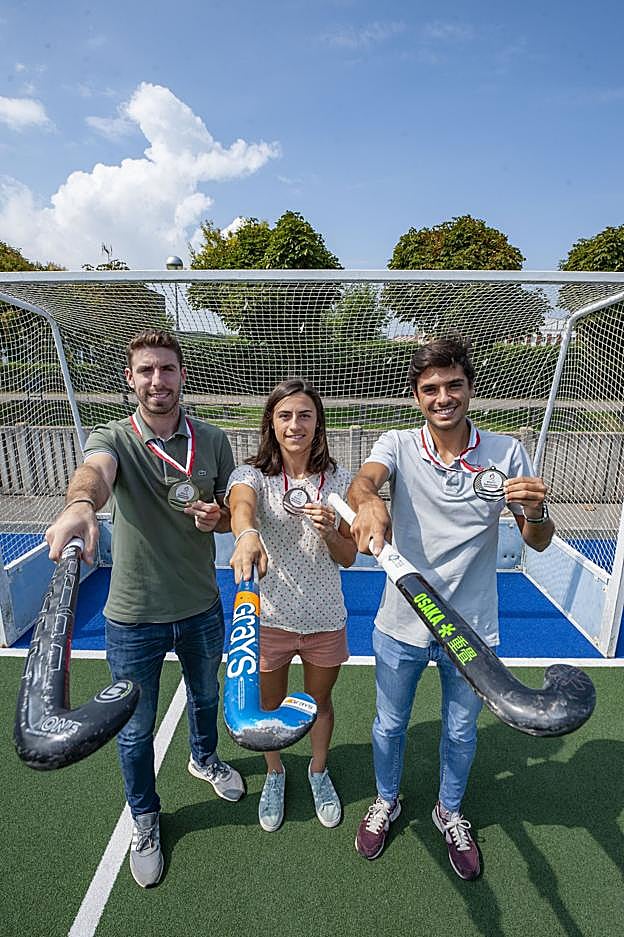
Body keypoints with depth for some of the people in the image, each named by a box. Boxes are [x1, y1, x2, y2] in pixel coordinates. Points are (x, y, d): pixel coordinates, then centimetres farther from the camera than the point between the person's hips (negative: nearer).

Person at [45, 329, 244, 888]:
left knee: (206, 699, 28)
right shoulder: (113, 439, -12)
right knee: (135, 729, 16)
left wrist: (217, 518, -20)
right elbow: (95, 470, -37)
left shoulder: (213, 441, -4)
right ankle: (145, 820, 46)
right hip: (134, 617, -2)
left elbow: (235, 513, 4)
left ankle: (205, 759, 61)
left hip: (201, 608, 3)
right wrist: (81, 503, -60)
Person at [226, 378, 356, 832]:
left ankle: (319, 770, 54)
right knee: (270, 706, 21)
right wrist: (247, 534, -59)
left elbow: (348, 558, -1)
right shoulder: (253, 474, -12)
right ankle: (275, 774, 53)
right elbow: (240, 504, -37)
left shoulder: (339, 479, -5)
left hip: (325, 618, 2)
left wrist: (329, 533, -23)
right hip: (268, 616, -1)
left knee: (320, 701, 23)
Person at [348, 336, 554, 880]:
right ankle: (386, 802, 53)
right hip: (401, 625, 0)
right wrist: (368, 501, -55)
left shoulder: (506, 454, -8)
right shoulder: (398, 446, -10)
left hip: (472, 629, 1)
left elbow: (538, 543, -6)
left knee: (461, 734, 23)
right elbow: (363, 480, -31)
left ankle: (450, 813, 55)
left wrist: (536, 511, -29)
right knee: (389, 726, 21)